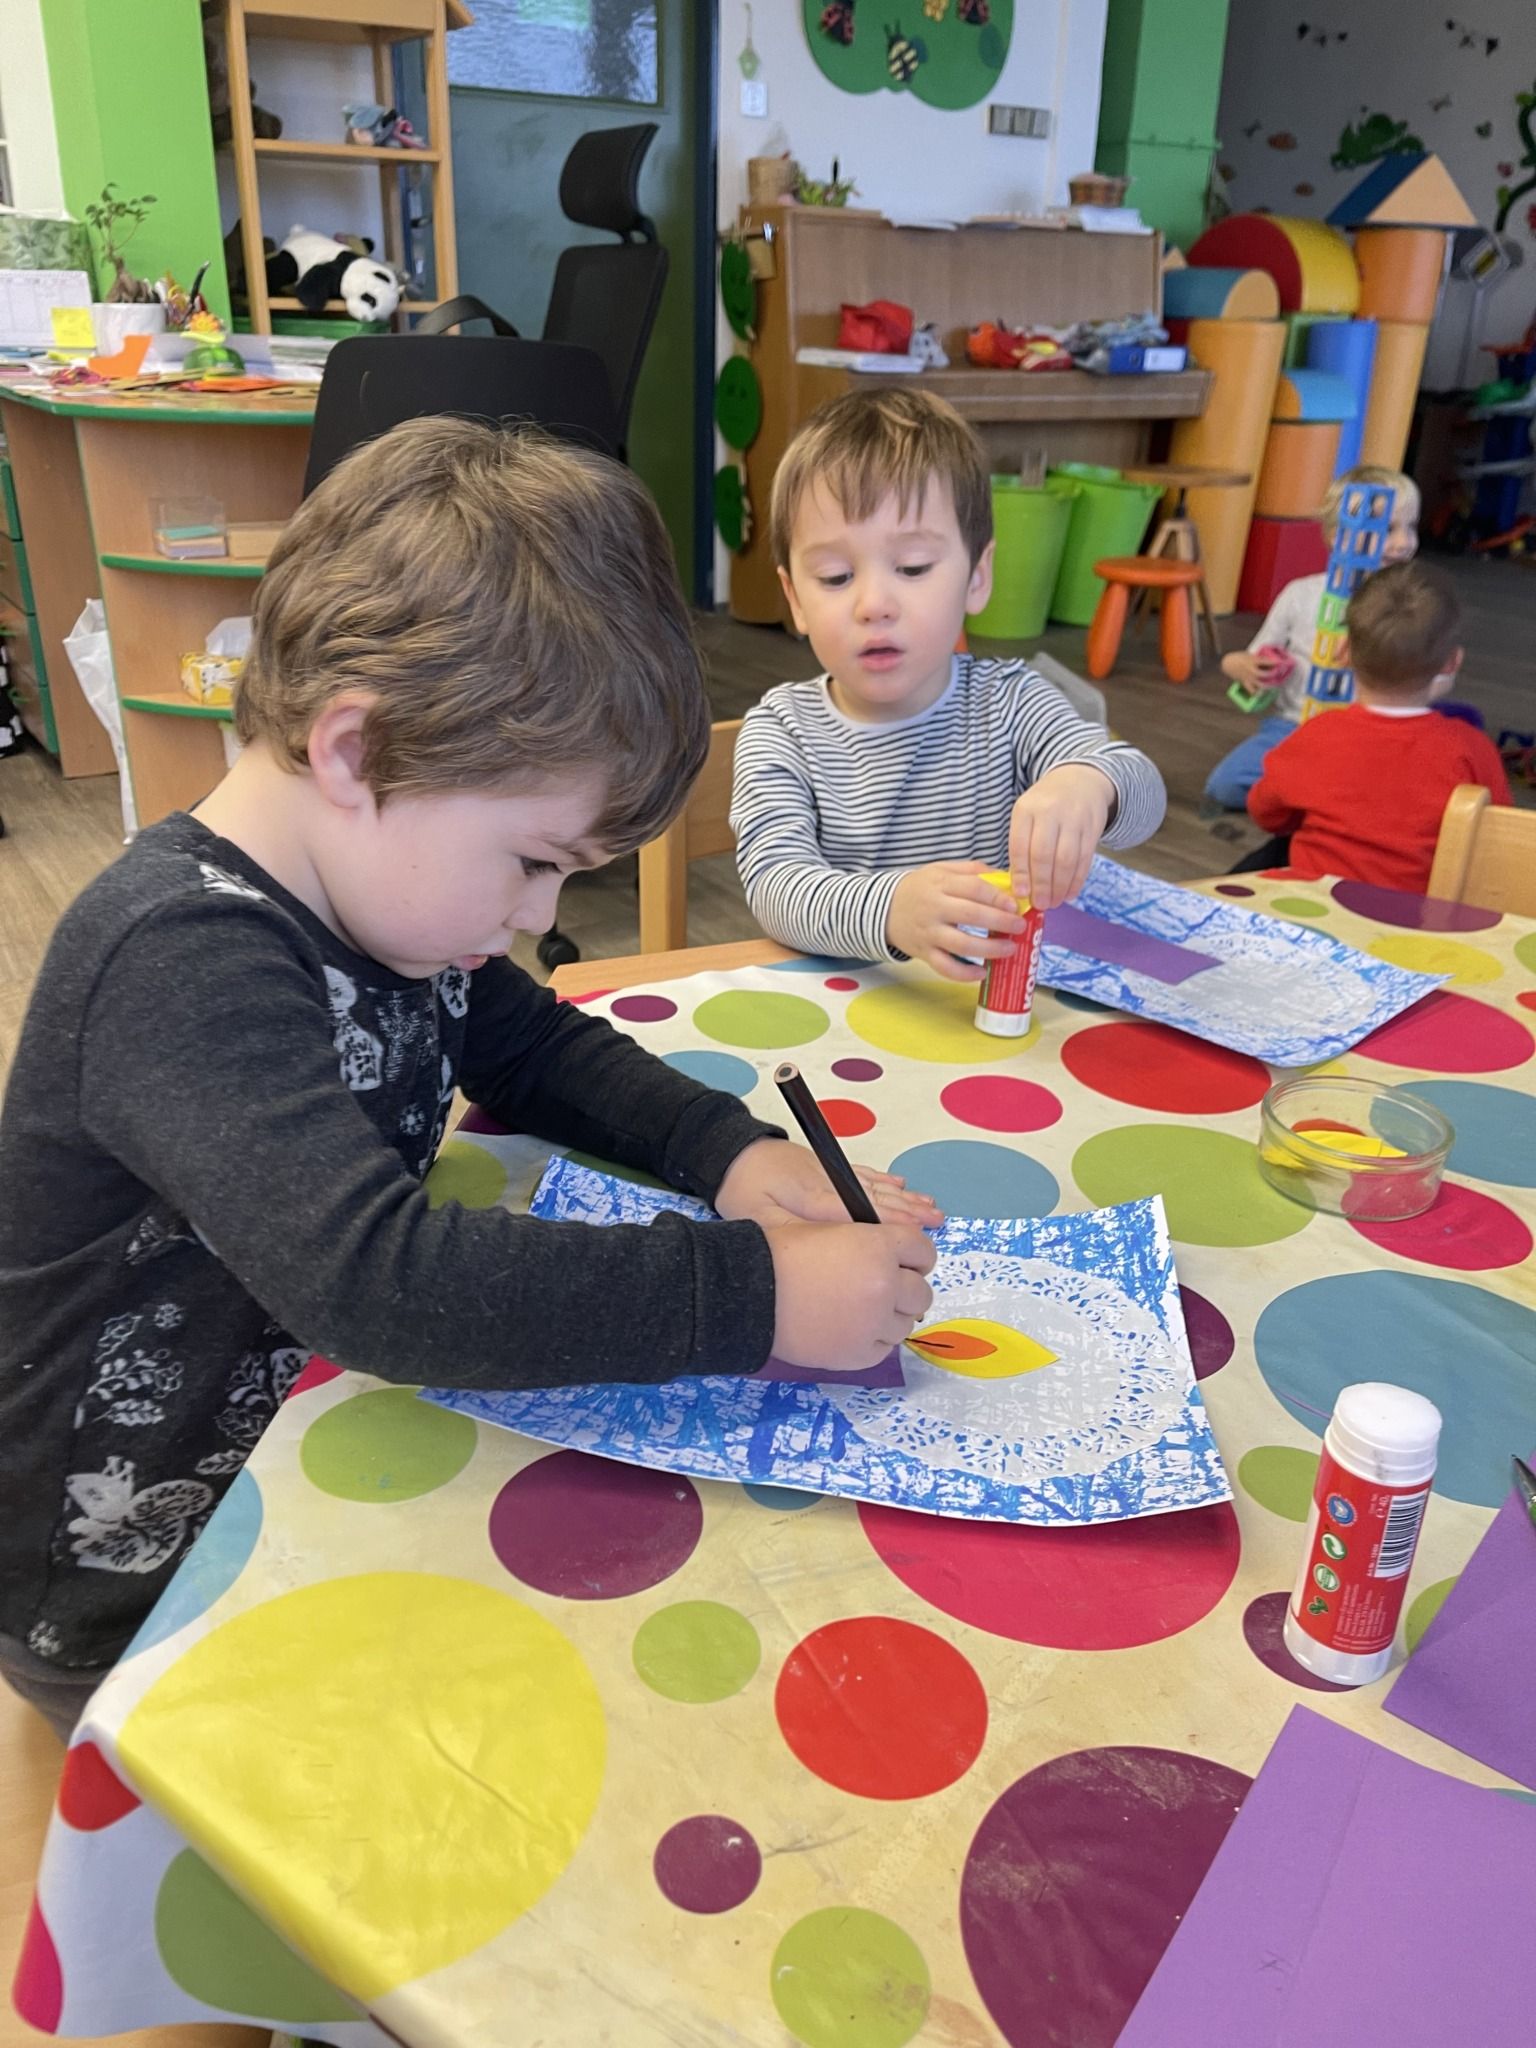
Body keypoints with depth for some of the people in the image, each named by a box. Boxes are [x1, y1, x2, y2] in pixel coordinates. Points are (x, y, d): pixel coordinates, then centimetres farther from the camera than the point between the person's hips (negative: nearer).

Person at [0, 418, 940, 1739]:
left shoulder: (377, 878, -2)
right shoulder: (182, 968, -31)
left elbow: (537, 1047, 9)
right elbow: (375, 1280, -42)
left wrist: (727, 1149, -9)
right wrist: (757, 1293, -37)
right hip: (138, 1594, -7)